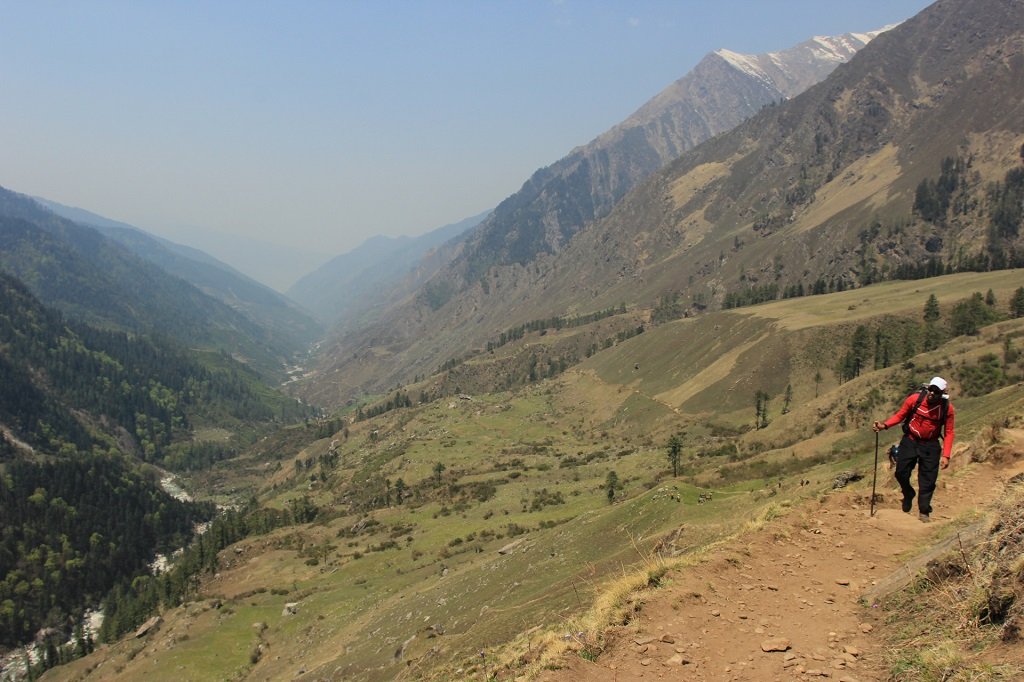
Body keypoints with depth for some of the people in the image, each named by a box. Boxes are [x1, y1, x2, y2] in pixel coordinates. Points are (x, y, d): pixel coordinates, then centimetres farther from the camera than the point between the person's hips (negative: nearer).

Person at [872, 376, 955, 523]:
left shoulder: (947, 408, -13)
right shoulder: (915, 398, -16)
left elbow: (948, 432, -6)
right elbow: (900, 415, -3)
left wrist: (946, 455, -13)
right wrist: (885, 425, -19)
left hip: (930, 445, 0)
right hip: (910, 441, 0)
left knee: (928, 480, 1)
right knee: (901, 473, 0)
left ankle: (924, 512, 16)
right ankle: (908, 494, 32)